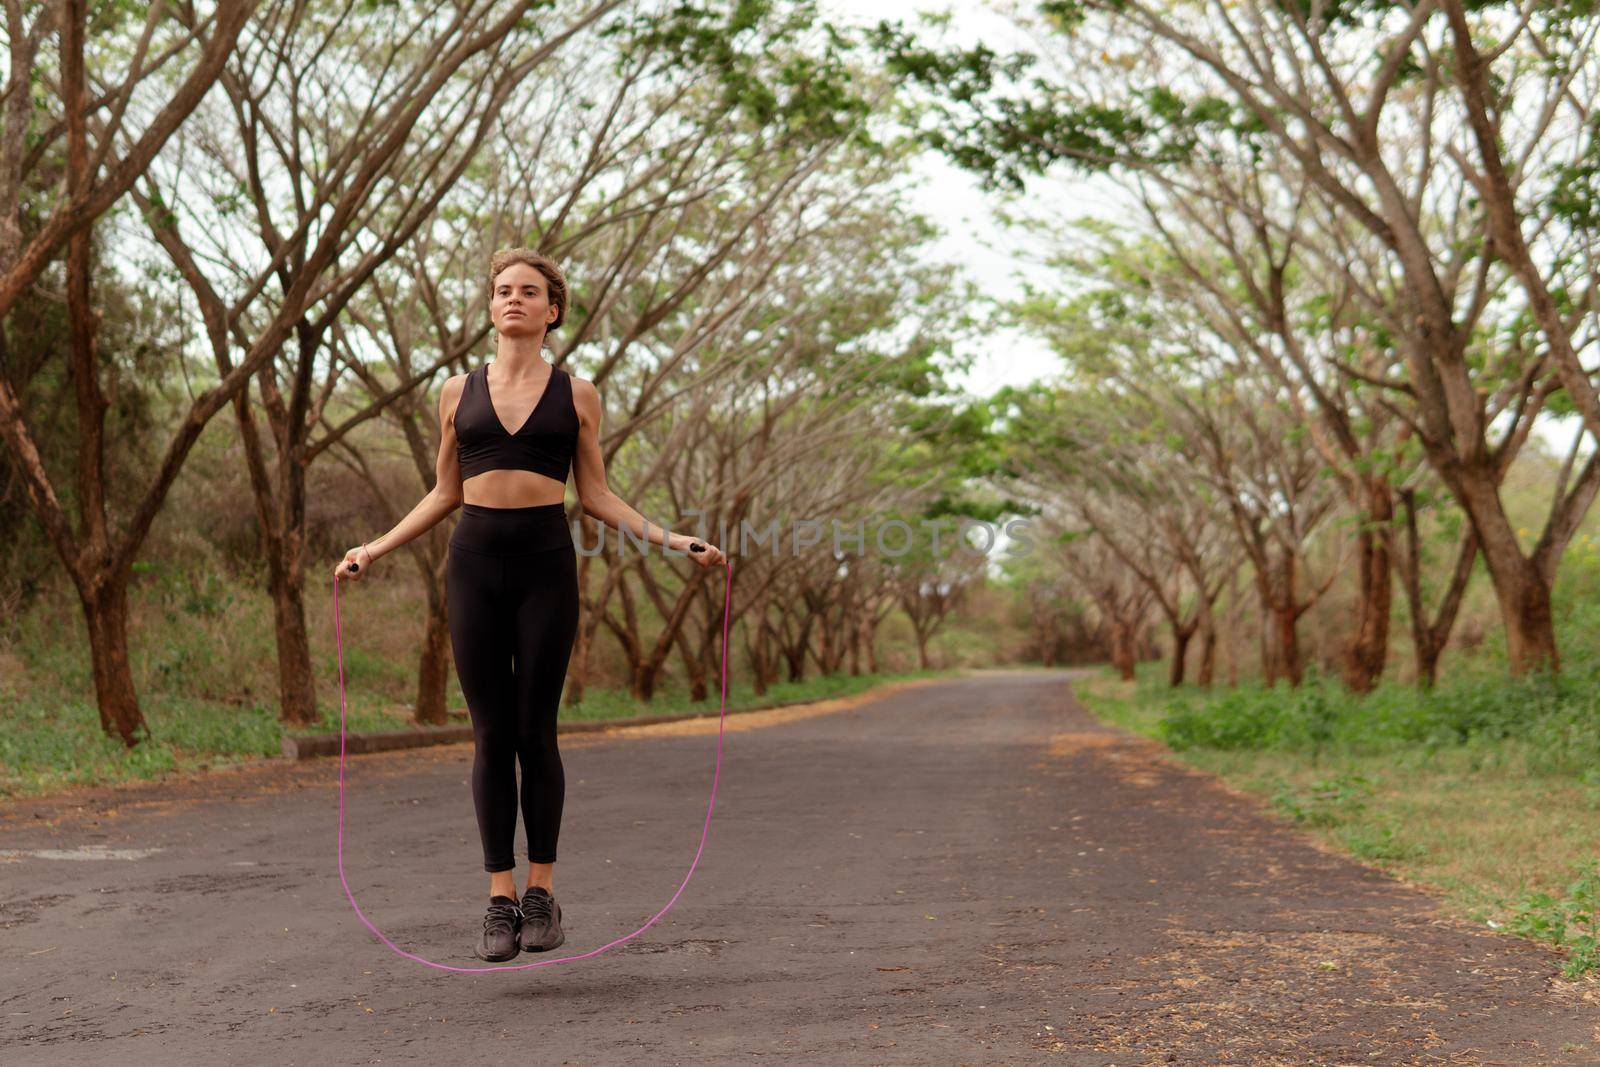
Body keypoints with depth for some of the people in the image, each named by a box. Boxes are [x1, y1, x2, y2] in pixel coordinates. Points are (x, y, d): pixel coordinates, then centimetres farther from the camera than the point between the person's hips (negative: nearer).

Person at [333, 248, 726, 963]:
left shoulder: (576, 394, 7)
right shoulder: (459, 392, 11)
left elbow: (596, 495, 9)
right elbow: (444, 494, 16)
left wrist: (673, 541, -1)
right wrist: (375, 549, 11)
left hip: (545, 563, -1)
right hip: (475, 562, 1)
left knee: (536, 730, 0)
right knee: (492, 733, 1)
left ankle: (542, 892, 10)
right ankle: (501, 899, 6)